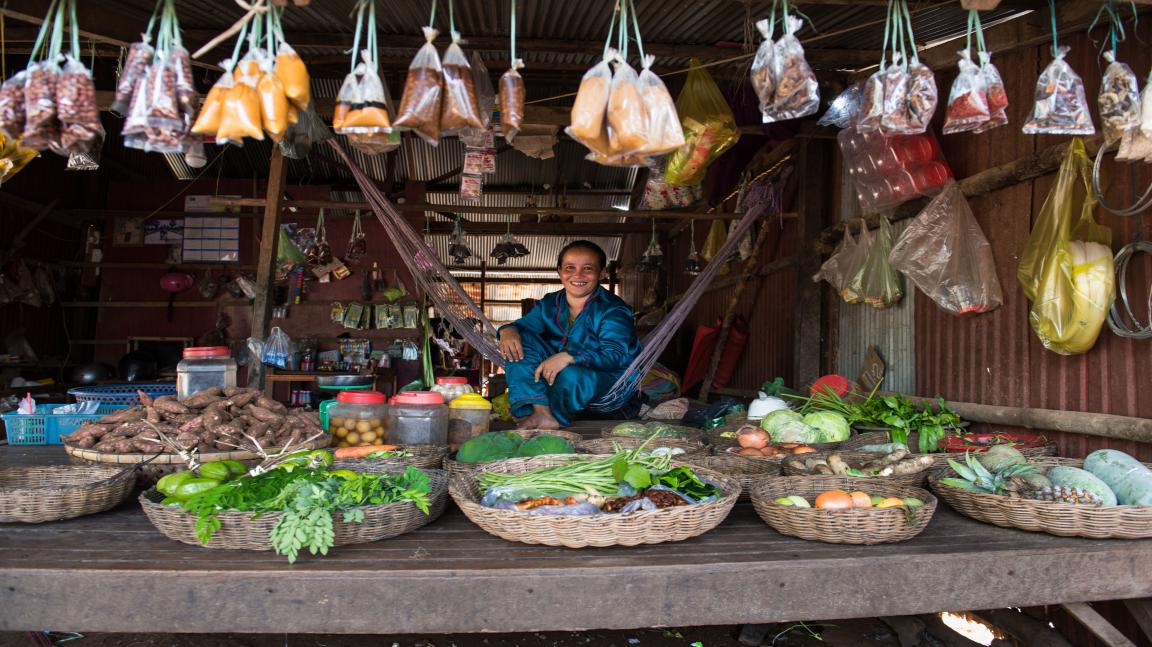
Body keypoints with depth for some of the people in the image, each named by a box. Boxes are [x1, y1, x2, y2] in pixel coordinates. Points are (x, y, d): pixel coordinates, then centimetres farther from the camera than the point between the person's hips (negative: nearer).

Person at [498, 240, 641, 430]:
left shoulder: (613, 311, -17)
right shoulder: (550, 304, 5)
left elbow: (614, 356, -28)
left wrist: (568, 357, -42)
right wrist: (508, 330, -20)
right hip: (556, 372, 6)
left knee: (571, 375, -40)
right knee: (520, 340, -11)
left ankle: (555, 416, -6)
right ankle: (540, 412, -24)